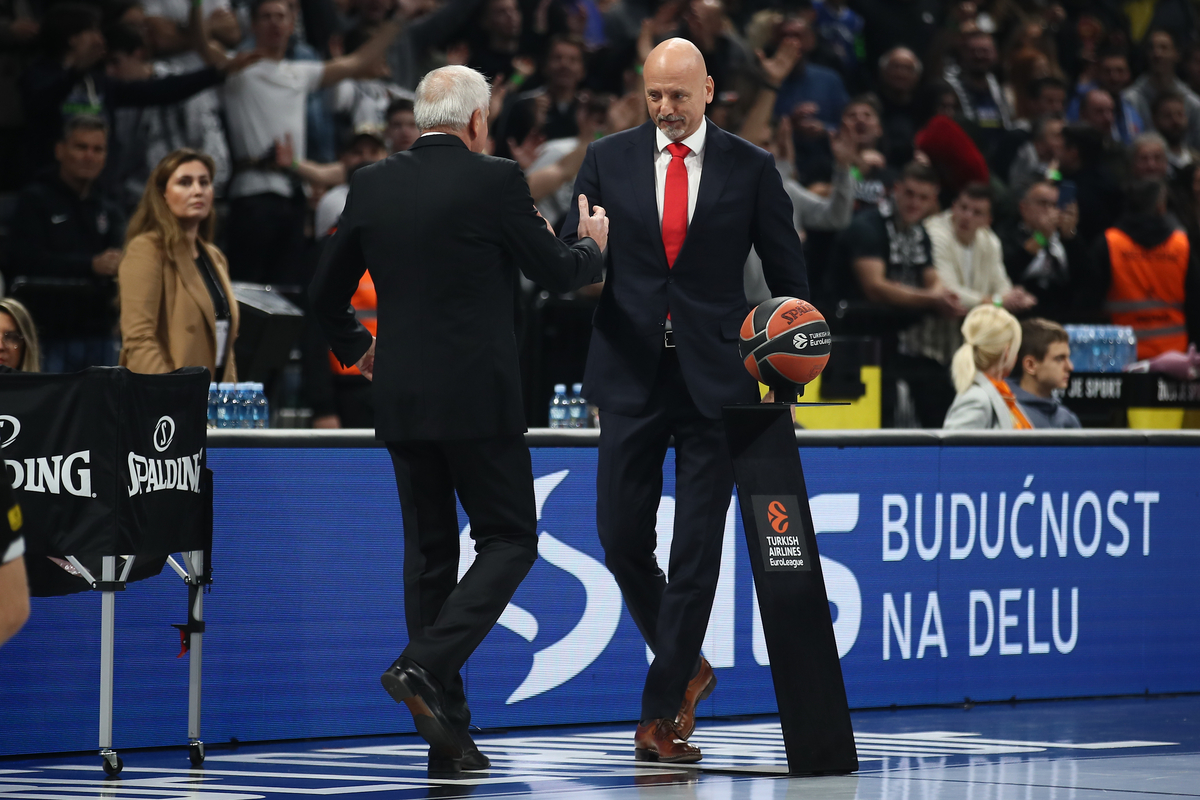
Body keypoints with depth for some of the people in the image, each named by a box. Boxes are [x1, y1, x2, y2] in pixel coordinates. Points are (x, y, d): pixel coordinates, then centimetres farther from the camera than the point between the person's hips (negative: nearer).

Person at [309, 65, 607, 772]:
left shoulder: (371, 185, 5)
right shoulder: (495, 181, -8)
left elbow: (326, 295, 12)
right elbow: (556, 274, 0)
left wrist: (354, 348, 31)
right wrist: (593, 247, 21)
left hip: (400, 397, 5)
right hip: (477, 396, -5)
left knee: (429, 550, 10)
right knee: (509, 539, 6)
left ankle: (448, 732, 9)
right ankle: (426, 666, -15)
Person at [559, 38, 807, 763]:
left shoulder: (749, 168, 2)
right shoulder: (609, 160, 6)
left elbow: (788, 272, 7)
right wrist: (574, 254, -13)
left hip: (714, 376, -2)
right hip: (631, 372, 2)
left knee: (696, 552, -4)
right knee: (622, 539, 1)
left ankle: (661, 714, 1)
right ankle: (688, 668, 24)